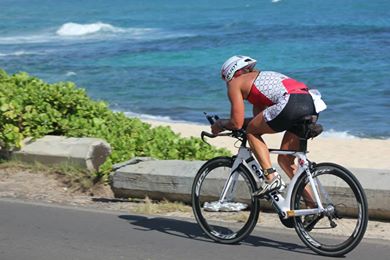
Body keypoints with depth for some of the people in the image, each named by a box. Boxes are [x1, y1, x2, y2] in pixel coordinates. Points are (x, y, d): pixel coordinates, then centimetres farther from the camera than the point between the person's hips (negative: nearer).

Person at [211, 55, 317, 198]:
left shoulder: (235, 82, 14)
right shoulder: (259, 77, 37)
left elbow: (237, 123, 9)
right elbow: (259, 120, 38)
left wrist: (220, 124, 27)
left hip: (290, 104, -8)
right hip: (311, 104, 8)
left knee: (252, 132, 12)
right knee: (285, 160, 18)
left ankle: (271, 177, -1)